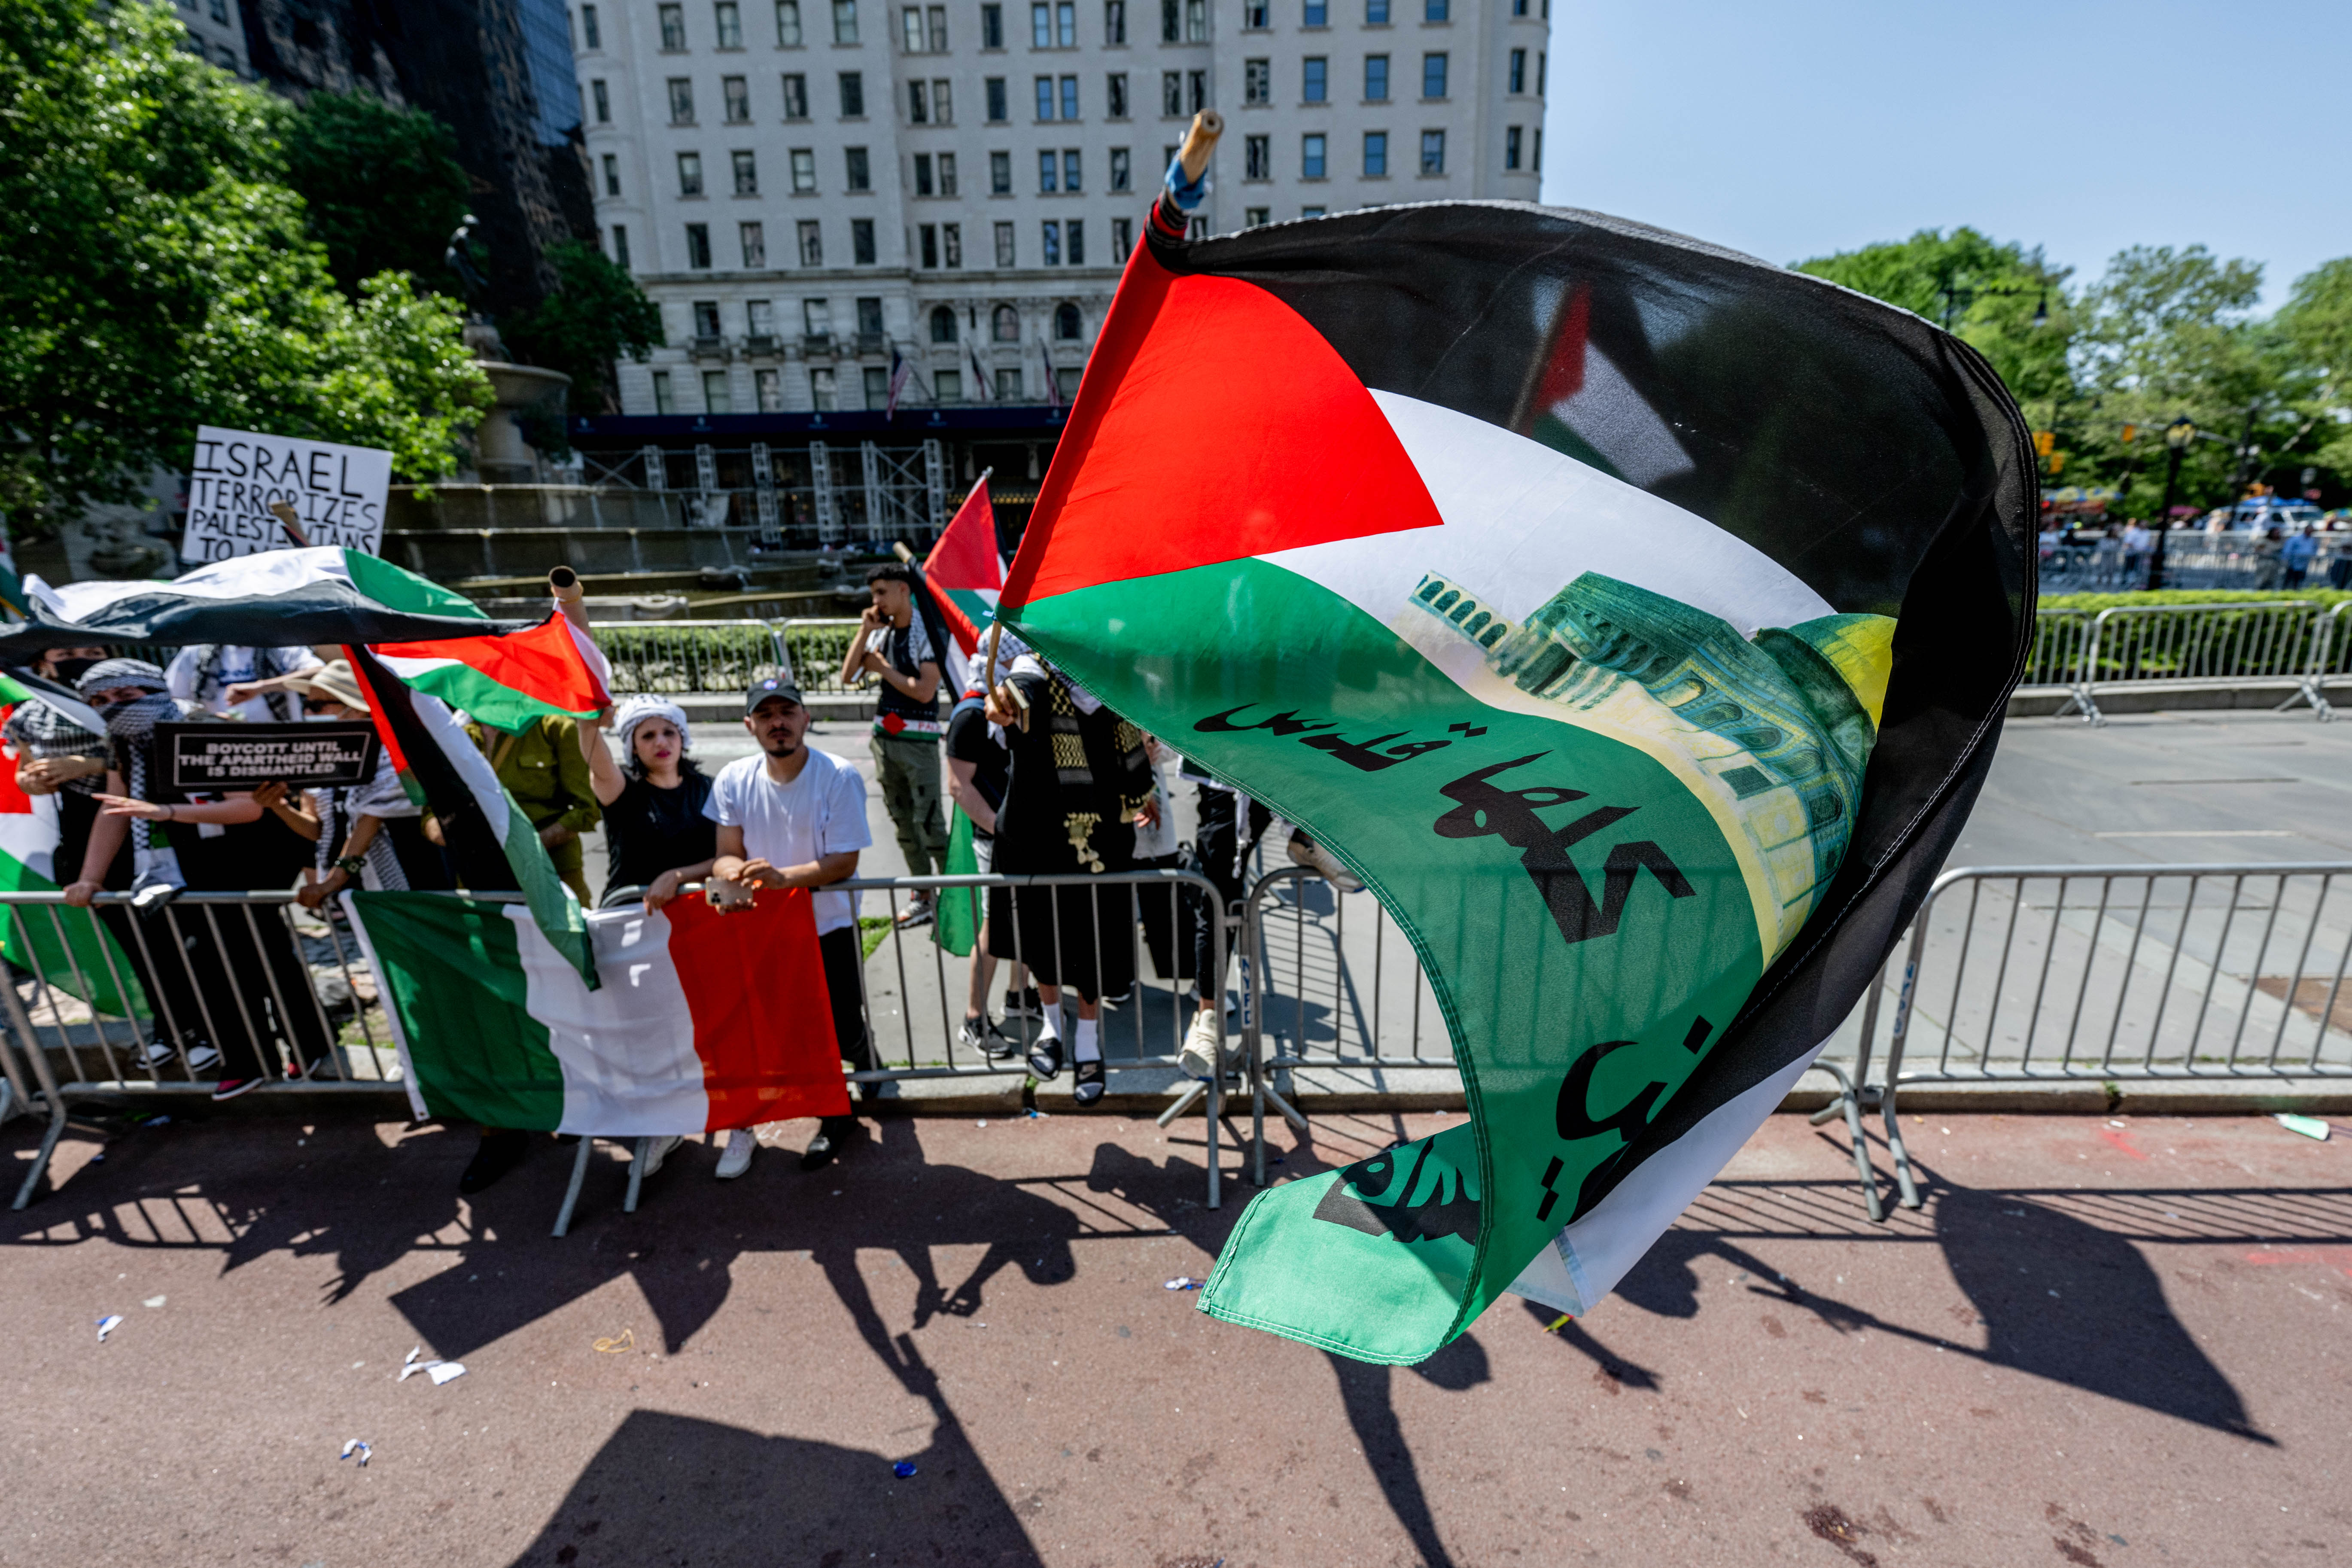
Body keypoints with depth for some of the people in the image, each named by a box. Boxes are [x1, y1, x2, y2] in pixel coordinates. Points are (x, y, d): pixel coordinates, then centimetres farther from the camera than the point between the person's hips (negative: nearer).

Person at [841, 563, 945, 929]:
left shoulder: (926, 631, -10)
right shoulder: (881, 632, 11)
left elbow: (925, 691, -18)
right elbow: (848, 676, 6)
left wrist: (884, 669, -7)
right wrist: (865, 631, -1)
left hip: (919, 739, -7)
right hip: (885, 737, 7)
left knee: (928, 822, -7)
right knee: (902, 821, 12)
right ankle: (923, 895, 21)